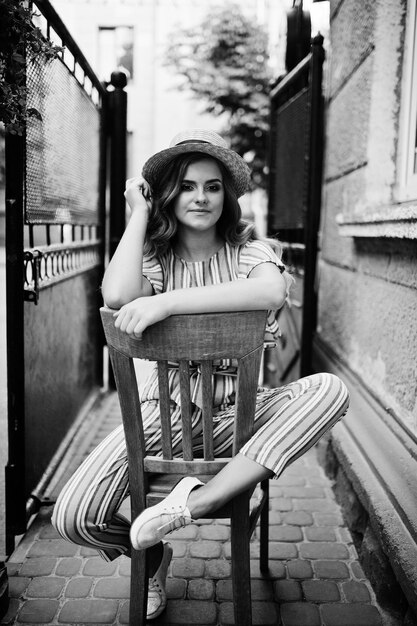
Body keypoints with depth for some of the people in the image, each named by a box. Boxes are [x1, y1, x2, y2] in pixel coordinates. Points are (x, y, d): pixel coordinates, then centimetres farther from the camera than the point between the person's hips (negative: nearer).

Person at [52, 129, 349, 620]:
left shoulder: (250, 250, -3)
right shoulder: (154, 256, 1)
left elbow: (271, 291, -29)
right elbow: (116, 295, -25)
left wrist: (167, 301, -35)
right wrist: (139, 211, -12)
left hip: (235, 411, 0)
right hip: (165, 410, 1)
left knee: (328, 389, -28)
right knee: (73, 518, -16)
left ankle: (201, 499, -28)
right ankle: (154, 554, 18)